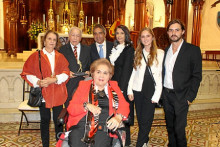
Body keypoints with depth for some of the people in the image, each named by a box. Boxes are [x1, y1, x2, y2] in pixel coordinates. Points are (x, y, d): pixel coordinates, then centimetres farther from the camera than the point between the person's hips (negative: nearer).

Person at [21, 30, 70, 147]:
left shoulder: (60, 57, 8)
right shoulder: (36, 56, 2)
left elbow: (66, 73, 1)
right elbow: (27, 73, 0)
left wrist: (54, 79, -15)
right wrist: (38, 82, -16)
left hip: (58, 94, 1)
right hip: (43, 93, -1)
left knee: (58, 120, 7)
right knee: (45, 120, 10)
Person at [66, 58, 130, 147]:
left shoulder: (114, 86, 19)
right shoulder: (83, 85, 17)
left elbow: (124, 105, 9)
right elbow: (71, 108, 10)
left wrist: (118, 117, -12)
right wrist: (87, 106, -9)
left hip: (104, 126, 0)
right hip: (82, 123, 0)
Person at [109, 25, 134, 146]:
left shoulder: (129, 49, -8)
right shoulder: (115, 48, 13)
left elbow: (126, 69, -14)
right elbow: (112, 67, 12)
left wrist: (121, 88, -18)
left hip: (124, 85, -6)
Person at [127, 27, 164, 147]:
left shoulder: (160, 53, -1)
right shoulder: (137, 53, 10)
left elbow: (161, 75, -4)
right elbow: (133, 72, 9)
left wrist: (157, 95, -8)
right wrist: (130, 90, 4)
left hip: (151, 91, -3)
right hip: (138, 91, 3)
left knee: (146, 120, -3)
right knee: (140, 119, 10)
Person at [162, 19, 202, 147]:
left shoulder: (193, 50, -6)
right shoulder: (166, 50, 10)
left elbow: (197, 76, -7)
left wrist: (190, 97, -13)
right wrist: (161, 92, 6)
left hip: (181, 96, -5)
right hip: (166, 94, 5)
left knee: (179, 129, -1)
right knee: (170, 127, 16)